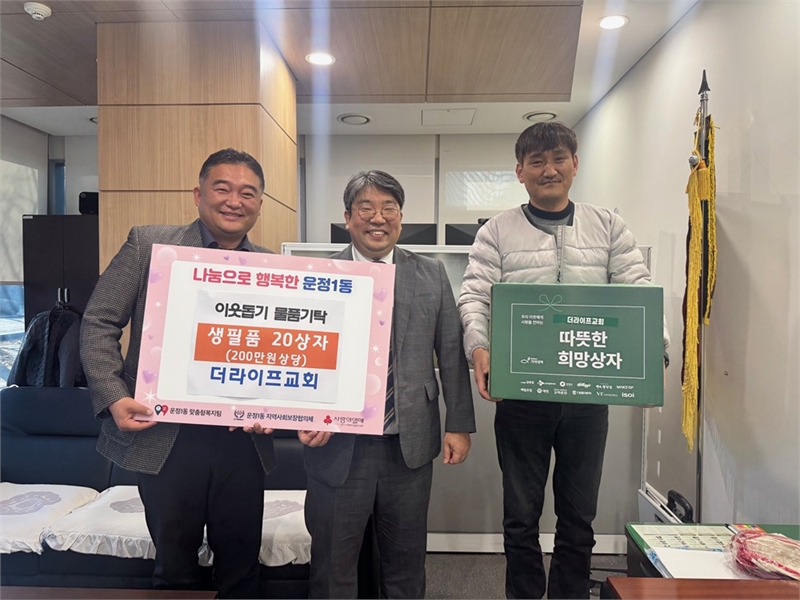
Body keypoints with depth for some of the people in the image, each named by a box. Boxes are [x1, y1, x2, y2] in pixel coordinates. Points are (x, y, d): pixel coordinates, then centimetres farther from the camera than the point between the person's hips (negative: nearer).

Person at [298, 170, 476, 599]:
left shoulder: (432, 274, 5)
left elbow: (451, 354, 4)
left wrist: (459, 423, 2)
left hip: (411, 444, 2)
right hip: (338, 446, -1)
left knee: (406, 562, 19)